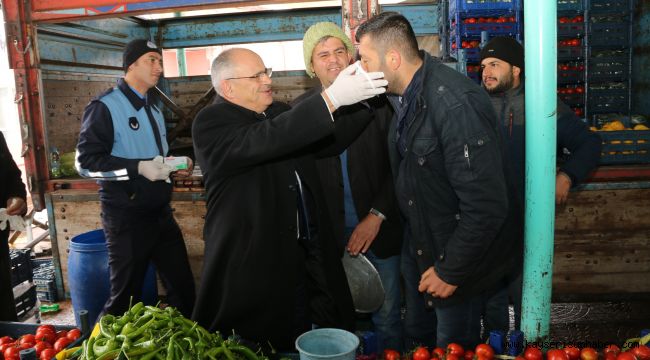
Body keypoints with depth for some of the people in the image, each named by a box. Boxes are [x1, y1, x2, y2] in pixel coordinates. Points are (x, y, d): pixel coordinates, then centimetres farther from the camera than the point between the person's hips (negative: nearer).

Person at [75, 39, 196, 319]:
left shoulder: (153, 109, 16)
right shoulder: (104, 107, -10)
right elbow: (86, 162, -16)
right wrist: (139, 168, -25)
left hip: (160, 212, 8)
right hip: (126, 218, -7)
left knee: (183, 286, 13)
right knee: (126, 296, 6)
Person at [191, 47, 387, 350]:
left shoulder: (279, 112, 11)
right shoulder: (210, 123, -13)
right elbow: (263, 141, -31)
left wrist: (362, 97, -1)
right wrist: (332, 98, -34)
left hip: (307, 258, 7)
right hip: (252, 267, -6)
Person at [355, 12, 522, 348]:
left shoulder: (456, 104, -30)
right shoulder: (403, 95, -1)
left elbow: (487, 206, -29)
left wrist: (451, 271, -20)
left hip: (456, 258, -8)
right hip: (417, 245, 8)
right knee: (416, 334, 25)